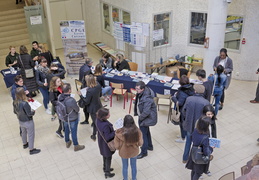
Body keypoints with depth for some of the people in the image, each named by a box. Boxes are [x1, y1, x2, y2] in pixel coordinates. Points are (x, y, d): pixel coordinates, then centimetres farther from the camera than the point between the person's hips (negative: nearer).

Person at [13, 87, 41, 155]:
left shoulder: (15, 102, -13)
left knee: (23, 133, 31)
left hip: (21, 121, 7)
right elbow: (29, 113, -26)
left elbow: (15, 112, 2)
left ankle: (25, 144, 54)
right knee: (31, 135, 13)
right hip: (28, 122, -7)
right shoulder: (24, 103, -36)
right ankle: (31, 149, 28)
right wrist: (33, 111, -7)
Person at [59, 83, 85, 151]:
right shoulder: (71, 100, -38)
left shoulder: (60, 97, -19)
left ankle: (67, 142, 50)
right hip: (73, 119, -6)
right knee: (74, 132, 15)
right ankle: (76, 146, 35)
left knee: (66, 130, 27)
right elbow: (77, 109, -22)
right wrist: (77, 106, -1)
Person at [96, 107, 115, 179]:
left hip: (102, 142, 7)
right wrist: (115, 132, -25)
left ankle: (105, 168, 52)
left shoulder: (98, 120, -14)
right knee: (108, 157, 17)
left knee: (105, 155, 30)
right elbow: (108, 137, -31)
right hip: (107, 144, -7)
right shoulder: (105, 125, -39)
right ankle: (107, 173, 36)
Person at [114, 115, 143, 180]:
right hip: (134, 152, 1)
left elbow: (117, 145, -20)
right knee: (134, 166, 27)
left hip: (124, 152, -1)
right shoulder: (137, 131, -27)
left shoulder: (120, 132, -32)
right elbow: (140, 143, -14)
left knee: (125, 167, 26)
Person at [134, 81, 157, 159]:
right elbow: (138, 103, 13)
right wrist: (136, 112, 11)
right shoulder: (141, 93, -5)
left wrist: (140, 117, -19)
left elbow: (146, 112, -35)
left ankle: (144, 152, 18)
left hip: (147, 117, -10)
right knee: (146, 131, 26)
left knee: (143, 134, 2)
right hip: (142, 116, 10)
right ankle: (149, 146, 46)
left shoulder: (147, 98, -35)